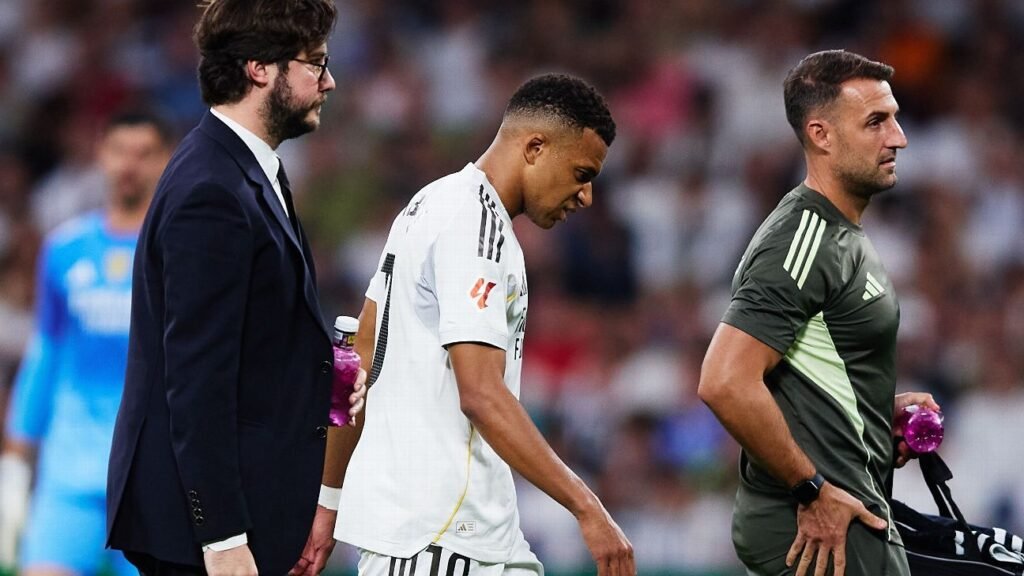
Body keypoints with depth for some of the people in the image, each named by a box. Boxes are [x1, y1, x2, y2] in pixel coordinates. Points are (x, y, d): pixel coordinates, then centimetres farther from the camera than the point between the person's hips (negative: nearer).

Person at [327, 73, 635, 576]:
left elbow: (361, 362, 19)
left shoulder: (434, 205, 16)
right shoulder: (475, 226, -15)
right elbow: (482, 395, -23)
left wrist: (330, 498, 22)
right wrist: (586, 507, -23)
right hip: (428, 531, -10)